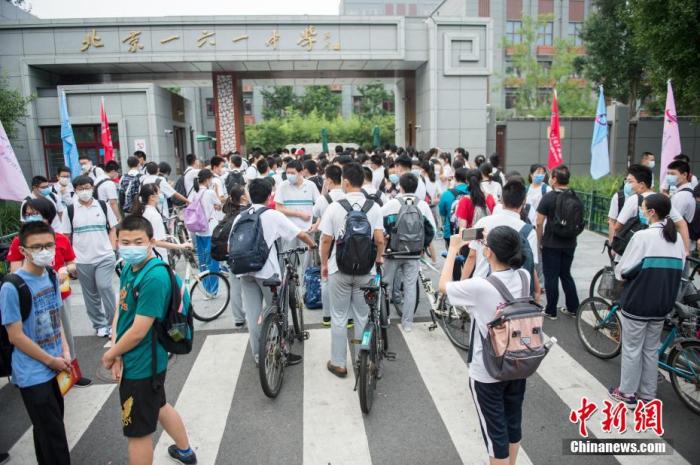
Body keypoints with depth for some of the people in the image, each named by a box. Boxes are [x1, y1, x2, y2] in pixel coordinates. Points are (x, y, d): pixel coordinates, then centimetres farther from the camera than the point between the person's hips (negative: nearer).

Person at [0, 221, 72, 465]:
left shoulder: (51, 276, 1)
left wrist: (65, 352, 1)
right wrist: (51, 361, -11)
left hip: (55, 367, 6)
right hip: (33, 374, -6)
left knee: (47, 429, 21)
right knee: (53, 433, 2)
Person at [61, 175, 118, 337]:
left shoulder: (103, 206, 3)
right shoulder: (70, 210, 1)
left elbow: (112, 229, 8)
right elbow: (66, 236, 5)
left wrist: (113, 249, -2)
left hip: (104, 257, -1)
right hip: (82, 260, 2)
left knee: (104, 287, -13)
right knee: (90, 294, 10)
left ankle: (113, 323, 2)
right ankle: (99, 324, 24)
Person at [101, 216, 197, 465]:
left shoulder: (154, 277, -28)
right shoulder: (129, 268, 0)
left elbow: (138, 331, -26)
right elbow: (120, 312, 0)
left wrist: (109, 355, -11)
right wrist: (117, 355, -11)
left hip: (142, 365, -9)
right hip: (134, 359, 9)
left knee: (138, 432, 7)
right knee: (159, 406, 29)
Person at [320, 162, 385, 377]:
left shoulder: (335, 207, -9)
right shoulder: (374, 207, -5)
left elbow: (326, 240, -8)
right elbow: (379, 240, -8)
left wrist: (324, 264, 7)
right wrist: (379, 257, 11)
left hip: (339, 269, -1)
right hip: (365, 270, 2)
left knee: (339, 317, 11)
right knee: (362, 317, 14)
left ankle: (338, 363, 19)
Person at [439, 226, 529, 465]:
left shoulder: (479, 287, -28)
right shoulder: (524, 277, -11)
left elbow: (444, 286, -9)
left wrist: (453, 249, -2)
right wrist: (493, 241, 13)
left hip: (487, 373, -6)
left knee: (495, 431, 11)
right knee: (513, 421, 25)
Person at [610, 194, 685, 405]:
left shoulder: (643, 236, -18)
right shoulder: (677, 238, 2)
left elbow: (622, 271, -14)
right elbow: (677, 270, 10)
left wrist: (621, 274, 6)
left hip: (637, 303, -6)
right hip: (662, 304, 6)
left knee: (632, 349, 7)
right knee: (651, 349, 17)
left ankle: (627, 392, 18)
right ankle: (647, 394, 26)